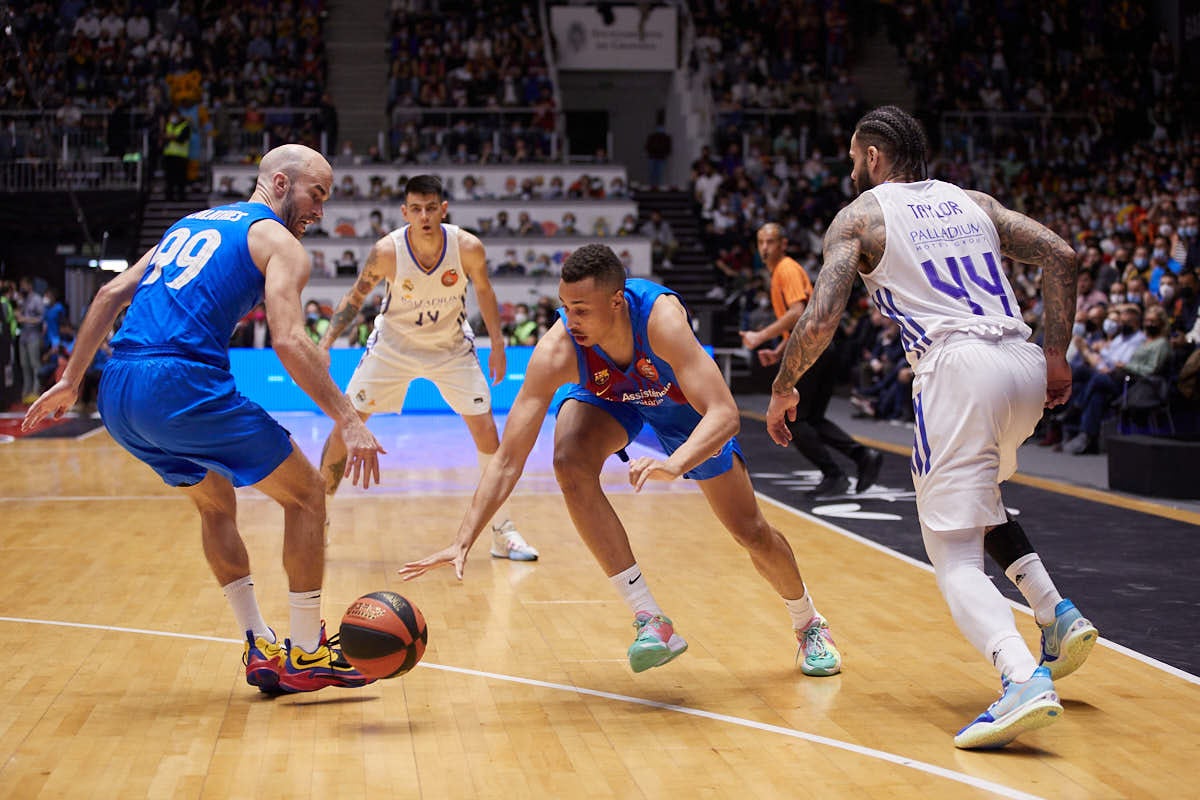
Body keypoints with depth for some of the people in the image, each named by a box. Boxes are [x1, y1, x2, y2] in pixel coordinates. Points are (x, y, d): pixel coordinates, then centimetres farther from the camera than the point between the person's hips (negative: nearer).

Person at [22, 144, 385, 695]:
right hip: (182, 385, -8)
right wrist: (347, 420, -11)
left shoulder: (192, 223, 27)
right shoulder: (278, 241, 5)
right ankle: (305, 655, 11)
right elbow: (289, 342, -11)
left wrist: (71, 381, 25)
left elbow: (112, 294, 23)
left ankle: (260, 650, 26)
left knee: (216, 503, 28)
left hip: (117, 392, 8)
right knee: (305, 495, 8)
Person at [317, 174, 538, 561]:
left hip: (452, 347, 1)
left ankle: (503, 531, 9)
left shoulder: (468, 247, -23)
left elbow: (483, 291, -3)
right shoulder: (387, 251, -26)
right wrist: (326, 344, -19)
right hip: (393, 344, 0)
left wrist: (497, 345, 1)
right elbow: (356, 296, -10)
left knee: (486, 432, -5)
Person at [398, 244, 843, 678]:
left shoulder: (660, 316, -43)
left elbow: (724, 414, -47)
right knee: (570, 464, -33)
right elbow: (509, 459, -35)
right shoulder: (556, 351, -36)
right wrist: (464, 541, -44)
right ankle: (651, 621, -23)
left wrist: (674, 464, -66)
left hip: (681, 397, -1)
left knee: (751, 533, 1)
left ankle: (808, 623, 34)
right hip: (606, 397, 1)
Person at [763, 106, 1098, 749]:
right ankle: (1056, 614, 19)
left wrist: (782, 390, 13)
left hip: (956, 368, -6)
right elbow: (1059, 255, 13)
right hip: (1024, 365, 6)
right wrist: (1055, 353, 16)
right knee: (974, 495, 34)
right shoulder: (971, 201, 25)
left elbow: (820, 320, -1)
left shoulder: (859, 216, 10)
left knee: (955, 557, -3)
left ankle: (1023, 679, -27)